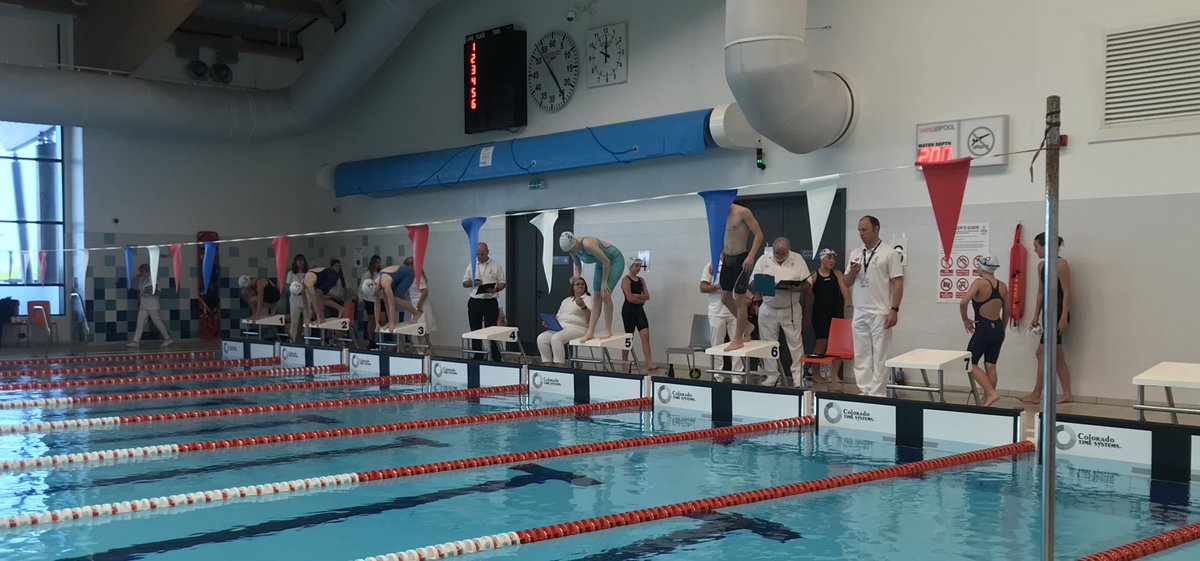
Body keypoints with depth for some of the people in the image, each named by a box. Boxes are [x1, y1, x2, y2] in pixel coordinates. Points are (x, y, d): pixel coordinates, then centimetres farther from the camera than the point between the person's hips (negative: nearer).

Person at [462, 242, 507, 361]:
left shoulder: (496, 266, 1)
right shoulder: (471, 266, 10)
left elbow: (502, 283, 1)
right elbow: (464, 283, 11)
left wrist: (495, 290, -19)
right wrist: (473, 283, -10)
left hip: (490, 302, -3)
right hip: (474, 302, 3)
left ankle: (496, 359, -3)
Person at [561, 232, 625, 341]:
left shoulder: (587, 244, -36)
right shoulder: (573, 249, -13)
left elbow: (606, 262, -28)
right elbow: (578, 264, 9)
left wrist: (604, 283, -20)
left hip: (615, 260, -7)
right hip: (601, 263, 7)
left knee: (605, 294, -17)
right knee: (596, 297, 0)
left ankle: (608, 331, -9)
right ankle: (590, 332, -3)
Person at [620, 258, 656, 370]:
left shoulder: (641, 280, 12)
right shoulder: (626, 280, -8)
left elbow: (647, 296, 3)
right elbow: (630, 298, -18)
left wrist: (636, 296, -13)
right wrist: (642, 300, -3)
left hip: (639, 310, 6)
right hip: (629, 310, -6)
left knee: (646, 336, -7)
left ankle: (649, 363, -12)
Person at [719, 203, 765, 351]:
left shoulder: (742, 212, -15)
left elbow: (759, 234, -14)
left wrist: (751, 256, -22)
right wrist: (721, 253, 9)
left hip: (741, 259, -8)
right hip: (727, 259, 8)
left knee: (739, 299, -2)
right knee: (725, 297, 13)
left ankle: (738, 339, 7)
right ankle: (745, 324, 34)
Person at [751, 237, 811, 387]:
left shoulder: (798, 259, -2)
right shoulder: (763, 260, -1)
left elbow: (807, 283, 0)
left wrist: (798, 288, -19)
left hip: (791, 309, -1)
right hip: (768, 309, 1)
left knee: (795, 343, 1)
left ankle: (798, 376, 9)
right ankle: (771, 376, 16)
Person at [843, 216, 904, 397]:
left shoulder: (889, 253, -5)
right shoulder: (855, 254, 12)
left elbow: (898, 283, -8)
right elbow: (845, 283, 16)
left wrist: (894, 310, -14)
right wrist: (852, 272, -6)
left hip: (880, 313, -6)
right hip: (859, 313, 6)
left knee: (879, 356, -2)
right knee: (861, 355, 9)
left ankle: (876, 394, 2)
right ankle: (864, 391, 16)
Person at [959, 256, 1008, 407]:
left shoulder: (980, 283, -13)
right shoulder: (1002, 286, 6)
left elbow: (964, 302, -26)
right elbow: (1006, 312, 14)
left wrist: (965, 319, -10)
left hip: (983, 329, -7)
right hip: (998, 329, 7)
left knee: (971, 364, 6)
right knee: (990, 366, 12)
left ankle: (992, 393, -8)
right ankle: (986, 402, 17)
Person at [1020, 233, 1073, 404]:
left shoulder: (1061, 264, -13)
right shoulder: (1041, 266, 12)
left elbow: (1067, 292, -15)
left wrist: (1064, 318, -19)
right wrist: (1035, 316, 15)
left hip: (1058, 312, -9)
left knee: (1043, 353, -7)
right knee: (1056, 355, 10)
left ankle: (1036, 394, -2)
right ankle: (1067, 394, 16)